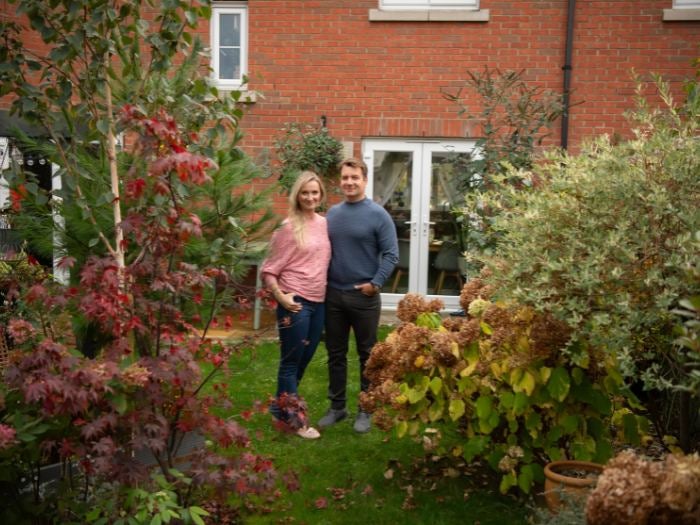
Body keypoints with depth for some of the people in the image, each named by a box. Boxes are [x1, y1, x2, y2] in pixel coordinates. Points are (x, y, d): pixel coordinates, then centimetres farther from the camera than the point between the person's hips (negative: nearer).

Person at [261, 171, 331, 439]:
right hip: (296, 302, -7)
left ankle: (281, 407, 33)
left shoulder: (324, 223, 7)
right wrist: (280, 296, -20)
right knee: (291, 361, 4)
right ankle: (296, 420, 15)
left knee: (304, 359, 16)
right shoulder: (289, 227, -11)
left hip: (318, 302, 7)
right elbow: (269, 270, -10)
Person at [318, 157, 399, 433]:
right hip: (333, 294, 5)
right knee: (335, 354, 12)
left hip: (364, 295, -4)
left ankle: (366, 410, 19)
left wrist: (375, 283, -16)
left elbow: (391, 254, -8)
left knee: (367, 355, 7)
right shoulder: (332, 213, 7)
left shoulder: (377, 214, -7)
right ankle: (336, 406, 26)